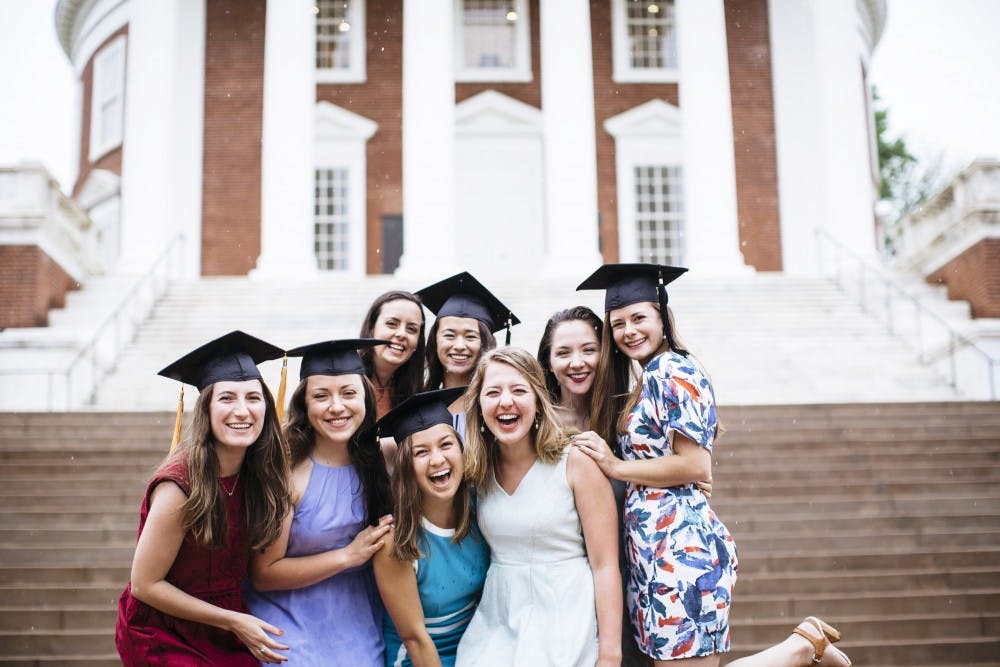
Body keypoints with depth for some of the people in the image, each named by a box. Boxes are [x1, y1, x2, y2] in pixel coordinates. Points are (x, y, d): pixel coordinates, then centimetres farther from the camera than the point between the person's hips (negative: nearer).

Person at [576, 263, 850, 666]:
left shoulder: (671, 371, -10)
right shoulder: (648, 380, 18)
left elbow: (695, 466, -16)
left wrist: (616, 468, -11)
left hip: (678, 547, -9)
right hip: (652, 552, 9)